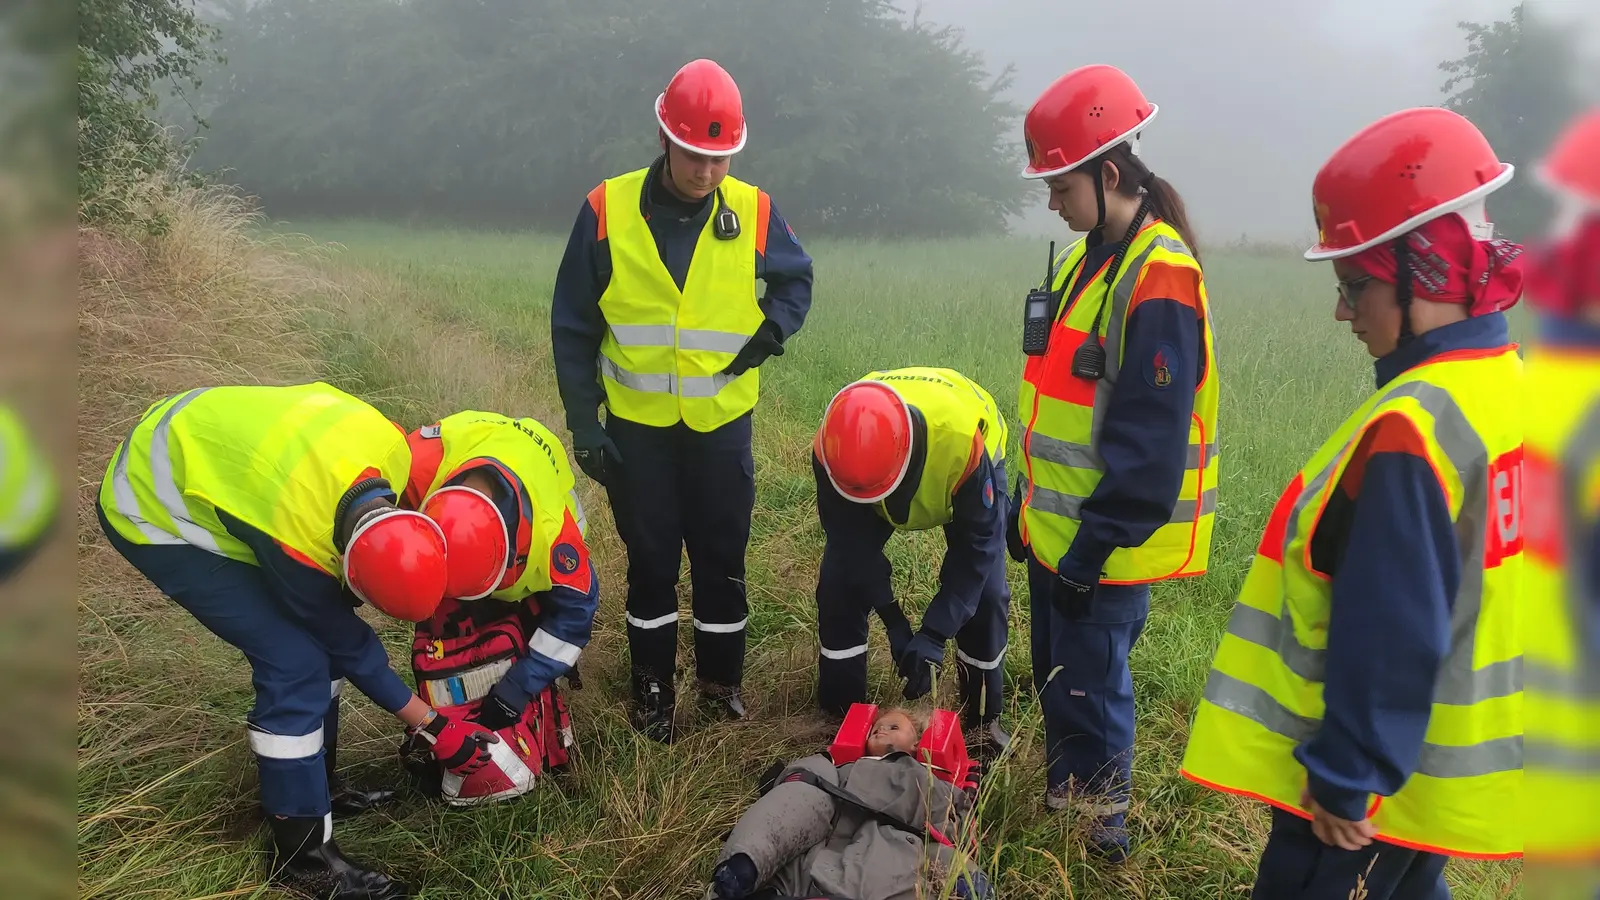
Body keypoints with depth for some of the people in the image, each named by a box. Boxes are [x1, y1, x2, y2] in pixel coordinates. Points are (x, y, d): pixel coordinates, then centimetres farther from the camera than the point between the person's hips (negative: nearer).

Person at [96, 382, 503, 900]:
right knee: (294, 661, -15)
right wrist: (431, 727, -11)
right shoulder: (296, 536, -38)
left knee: (316, 632, 7)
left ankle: (318, 785, 26)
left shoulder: (390, 448, -23)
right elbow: (347, 640, -19)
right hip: (154, 511, -8)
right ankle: (303, 856, -1)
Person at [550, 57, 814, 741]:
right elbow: (573, 327, -3)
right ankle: (653, 685, 27)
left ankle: (722, 676, 30)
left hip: (723, 422, 1)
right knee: (651, 559, 10)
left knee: (722, 556, 11)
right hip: (637, 425, -1)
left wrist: (773, 328, -7)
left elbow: (796, 278, 13)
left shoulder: (754, 212, -6)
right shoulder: (606, 211, -10)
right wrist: (583, 422, -6)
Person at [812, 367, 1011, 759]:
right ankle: (841, 712, 9)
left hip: (963, 471, -2)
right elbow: (852, 540, -24)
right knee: (839, 584, -10)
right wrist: (895, 622, -27)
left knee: (985, 594, -12)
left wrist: (934, 634, -36)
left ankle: (983, 719, 12)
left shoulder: (962, 439, -47)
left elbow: (976, 544, -33)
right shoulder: (833, 447, -38)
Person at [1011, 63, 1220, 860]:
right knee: (1055, 677, 21)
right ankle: (1060, 805, 40)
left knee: (1091, 695, 5)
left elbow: (1148, 444, -23)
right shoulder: (1087, 258, 9)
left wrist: (1092, 549, -19)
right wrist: (1030, 506, 18)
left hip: (1104, 546, -9)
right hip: (1055, 530, 9)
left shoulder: (1158, 281, -21)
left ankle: (1098, 839, 25)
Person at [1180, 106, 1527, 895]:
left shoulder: (1409, 427, -27)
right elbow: (1453, 598, 10)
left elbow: (1388, 637, -25)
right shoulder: (1507, 384, 2)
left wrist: (1347, 779, -16)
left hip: (1384, 765, -8)